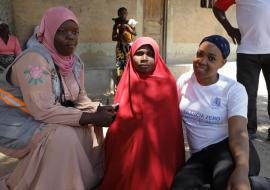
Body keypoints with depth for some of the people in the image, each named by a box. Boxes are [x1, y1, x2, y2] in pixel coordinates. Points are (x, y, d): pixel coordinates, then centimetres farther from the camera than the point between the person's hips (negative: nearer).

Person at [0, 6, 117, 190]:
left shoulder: (76, 62, -3)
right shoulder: (35, 58, -27)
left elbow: (80, 98, 6)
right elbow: (43, 110, -33)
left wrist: (98, 110, -15)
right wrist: (91, 118, -29)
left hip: (45, 120, 8)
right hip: (15, 124, -8)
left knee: (90, 129, 1)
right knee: (61, 136, -28)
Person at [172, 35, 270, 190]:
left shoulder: (234, 89, -7)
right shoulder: (184, 80, 5)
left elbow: (238, 133, -19)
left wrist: (242, 169, -37)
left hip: (229, 148, -4)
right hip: (200, 156, 5)